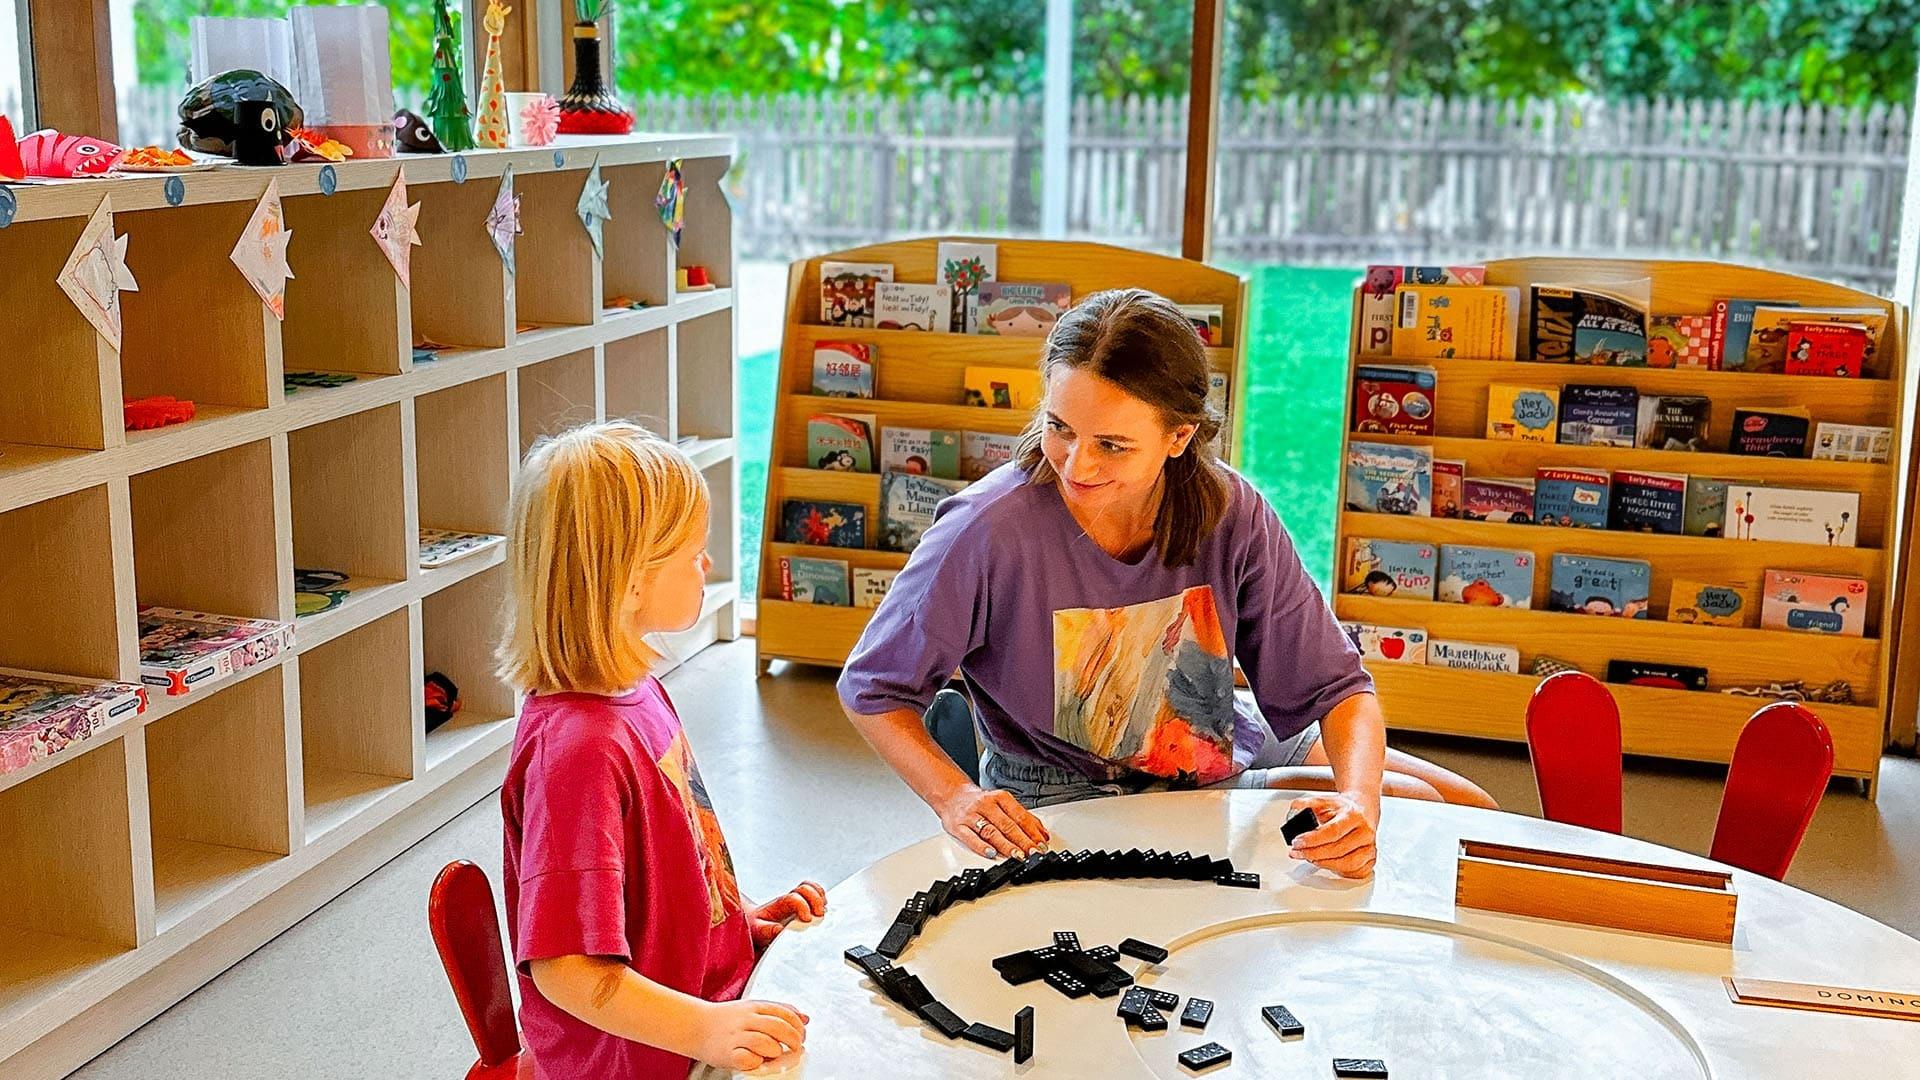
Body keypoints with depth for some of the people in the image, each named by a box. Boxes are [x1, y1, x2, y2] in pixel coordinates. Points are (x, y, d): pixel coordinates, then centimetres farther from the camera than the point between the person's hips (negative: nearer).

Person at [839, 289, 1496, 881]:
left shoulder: (1230, 515, -18)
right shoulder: (992, 531, -28)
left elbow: (1334, 685, -11)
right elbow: (872, 687, -16)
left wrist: (1359, 800, -30)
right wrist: (952, 796, -32)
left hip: (1221, 753, 5)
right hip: (1068, 800, -5)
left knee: (1471, 808, 10)